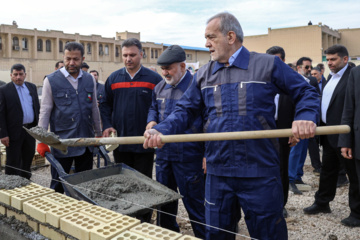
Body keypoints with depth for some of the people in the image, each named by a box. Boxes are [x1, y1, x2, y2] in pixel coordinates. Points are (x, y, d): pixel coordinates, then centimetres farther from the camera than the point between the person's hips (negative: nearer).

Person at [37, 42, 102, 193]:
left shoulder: (89, 80, 7)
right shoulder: (51, 80, -4)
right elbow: (45, 112, -4)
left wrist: (99, 134, 14)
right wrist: (42, 141, -7)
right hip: (62, 142, -4)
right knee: (58, 184, 5)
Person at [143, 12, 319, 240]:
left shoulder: (268, 64, -2)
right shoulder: (204, 74, 9)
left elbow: (306, 92, 3)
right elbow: (186, 110, 8)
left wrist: (306, 118, -18)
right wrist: (161, 131, -11)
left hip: (260, 173, -3)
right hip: (218, 173, 4)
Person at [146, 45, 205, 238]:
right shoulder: (160, 87, 9)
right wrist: (151, 121, 3)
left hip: (188, 156, -7)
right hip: (163, 154, 7)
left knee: (194, 203, 3)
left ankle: (203, 235, 21)